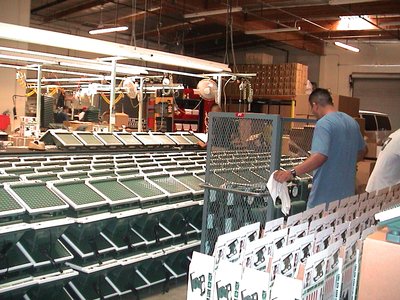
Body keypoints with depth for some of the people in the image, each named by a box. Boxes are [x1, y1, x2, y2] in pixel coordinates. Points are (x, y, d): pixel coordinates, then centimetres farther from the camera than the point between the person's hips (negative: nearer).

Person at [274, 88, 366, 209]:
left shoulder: (323, 124, -16)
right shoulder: (352, 122, 11)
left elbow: (320, 156, -30)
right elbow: (361, 152, 23)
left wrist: (291, 173, -35)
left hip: (326, 196, -8)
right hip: (347, 193, 8)